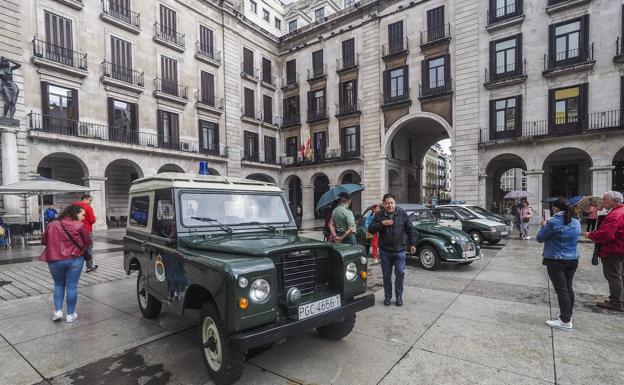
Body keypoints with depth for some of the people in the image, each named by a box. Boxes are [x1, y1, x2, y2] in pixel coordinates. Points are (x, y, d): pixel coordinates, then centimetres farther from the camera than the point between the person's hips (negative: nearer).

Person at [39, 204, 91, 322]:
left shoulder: (52, 225, 4)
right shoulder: (80, 225, -8)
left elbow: (43, 241, 13)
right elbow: (87, 242, -2)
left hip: (55, 260, 3)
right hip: (75, 260, -3)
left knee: (58, 285, 22)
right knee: (72, 287, 6)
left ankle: (58, 311, 15)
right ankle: (70, 314, 14)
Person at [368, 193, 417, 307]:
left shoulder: (402, 213, -2)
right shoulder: (379, 215, -3)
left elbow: (410, 229, 5)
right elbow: (370, 229, -7)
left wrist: (412, 244, 4)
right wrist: (381, 224, -20)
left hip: (400, 250, 0)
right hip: (385, 250, 0)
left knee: (400, 273, 2)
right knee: (386, 275, 9)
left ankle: (399, 297, 19)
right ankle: (387, 297, 23)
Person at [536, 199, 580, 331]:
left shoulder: (553, 222, -18)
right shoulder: (576, 222, 4)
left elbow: (540, 238, -9)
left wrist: (544, 225, 7)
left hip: (556, 260, -7)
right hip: (573, 259, 7)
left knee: (561, 289, -3)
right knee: (568, 287, 18)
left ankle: (566, 321, 0)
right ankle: (568, 314, 30)